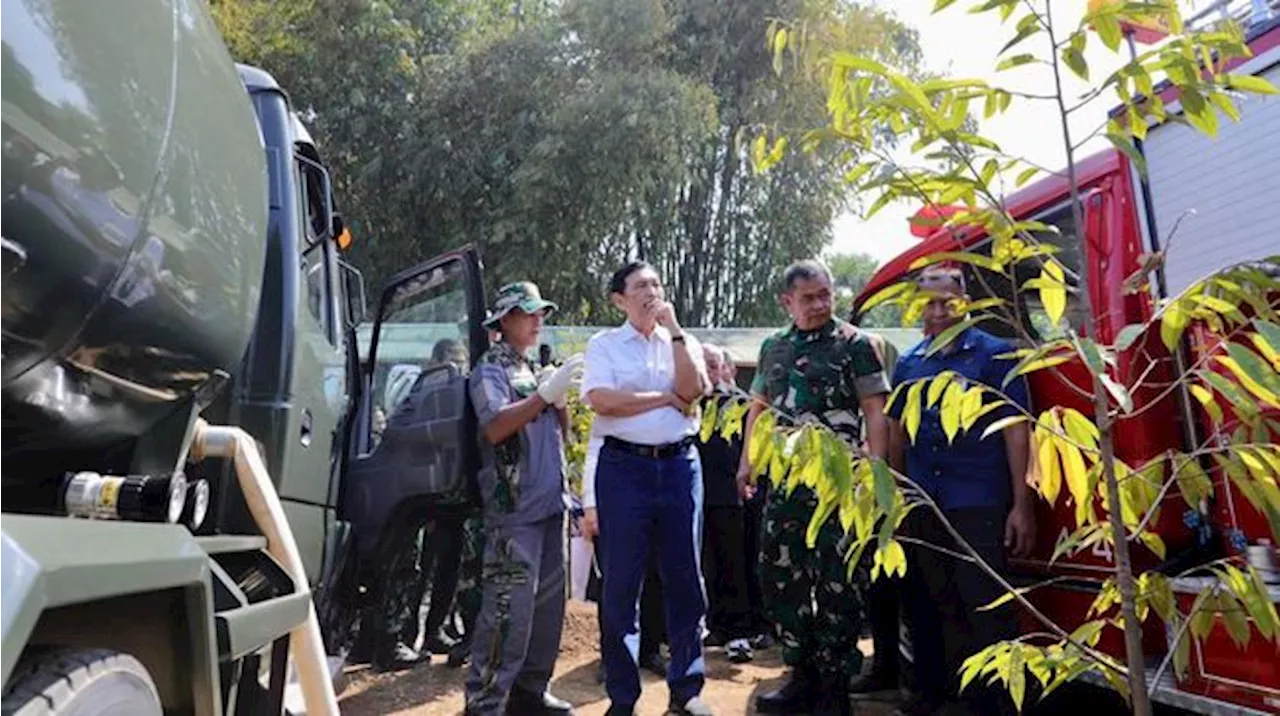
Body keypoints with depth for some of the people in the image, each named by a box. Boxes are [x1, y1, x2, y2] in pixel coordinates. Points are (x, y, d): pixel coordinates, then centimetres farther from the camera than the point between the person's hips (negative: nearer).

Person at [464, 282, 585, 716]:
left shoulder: (533, 370, 19)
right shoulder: (490, 370, -4)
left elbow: (558, 432, 20)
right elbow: (494, 427, -20)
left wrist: (562, 399, 1)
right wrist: (547, 393, -22)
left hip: (550, 504, 8)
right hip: (513, 509, -8)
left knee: (548, 603, 11)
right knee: (509, 608, -10)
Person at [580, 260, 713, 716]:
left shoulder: (682, 343, 12)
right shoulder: (603, 345, 3)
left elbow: (693, 389, -6)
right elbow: (601, 400, -12)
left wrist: (675, 329, -5)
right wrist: (665, 397, -6)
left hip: (680, 464, 3)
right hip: (624, 466, -3)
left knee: (685, 578, 7)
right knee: (621, 583, 2)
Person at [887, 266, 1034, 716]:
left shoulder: (995, 354, -2)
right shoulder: (908, 364, 10)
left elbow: (1015, 430, -6)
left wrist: (1021, 505, -10)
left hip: (979, 503, -5)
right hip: (922, 506, 5)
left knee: (986, 608, -4)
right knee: (937, 606, 16)